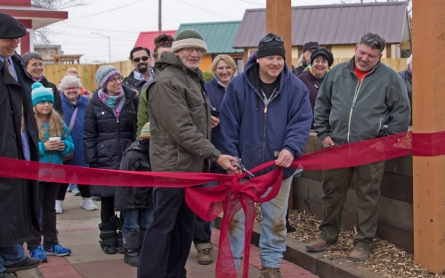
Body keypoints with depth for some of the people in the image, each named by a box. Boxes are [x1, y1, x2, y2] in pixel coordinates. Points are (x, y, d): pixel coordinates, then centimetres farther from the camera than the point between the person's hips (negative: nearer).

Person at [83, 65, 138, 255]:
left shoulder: (132, 100, 3)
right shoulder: (95, 105, 1)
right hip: (105, 160, 0)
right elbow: (89, 136, 2)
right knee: (107, 199, 7)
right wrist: (92, 161, -3)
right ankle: (108, 238, 17)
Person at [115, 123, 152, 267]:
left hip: (148, 198, 7)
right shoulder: (133, 155, -21)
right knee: (131, 226, 3)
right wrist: (123, 201, -20)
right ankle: (130, 252, 12)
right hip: (133, 199, -7)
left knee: (147, 225, 13)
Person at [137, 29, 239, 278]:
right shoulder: (167, 81, -15)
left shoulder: (194, 78, 16)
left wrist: (208, 122, 8)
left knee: (185, 225, 14)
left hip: (192, 164, 10)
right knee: (163, 225, -6)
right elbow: (182, 129, -21)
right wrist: (216, 155, -22)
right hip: (173, 165, -9)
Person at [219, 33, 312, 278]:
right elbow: (228, 125, -5)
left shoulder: (296, 88, -5)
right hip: (244, 165, -1)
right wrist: (232, 159, -9)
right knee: (236, 217, 6)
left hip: (279, 166, 1)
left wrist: (291, 149, -26)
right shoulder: (238, 85, -8)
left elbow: (301, 122, -8)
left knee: (276, 219, 14)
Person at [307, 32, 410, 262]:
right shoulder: (337, 73, 6)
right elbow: (322, 104, 14)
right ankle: (328, 236, 26)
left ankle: (363, 242, 15)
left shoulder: (389, 78, -2)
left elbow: (401, 111, 1)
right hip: (336, 146, 3)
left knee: (368, 197, 5)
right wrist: (323, 133, 6)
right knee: (332, 193, 11)